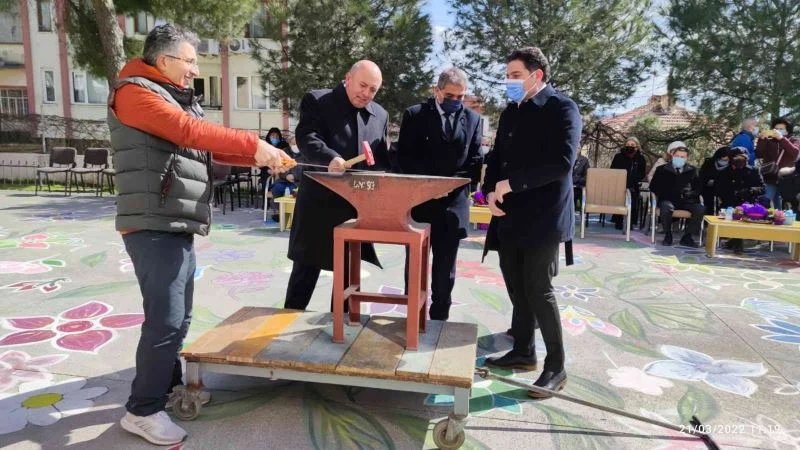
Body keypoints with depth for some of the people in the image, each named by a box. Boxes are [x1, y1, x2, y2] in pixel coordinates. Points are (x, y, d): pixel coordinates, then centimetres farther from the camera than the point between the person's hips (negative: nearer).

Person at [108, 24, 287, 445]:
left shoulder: (178, 99, 21)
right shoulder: (135, 92, -7)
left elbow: (209, 147, 16)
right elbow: (189, 131, -21)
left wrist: (258, 155, 2)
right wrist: (253, 143, -20)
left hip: (177, 226, 10)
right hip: (154, 227, -9)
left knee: (177, 316, 16)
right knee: (166, 319, -9)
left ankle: (167, 386, 31)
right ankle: (142, 410, 4)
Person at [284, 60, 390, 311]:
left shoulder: (380, 115, 12)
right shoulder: (316, 101, -3)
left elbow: (384, 160, 13)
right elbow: (307, 138, -17)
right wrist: (330, 158, -36)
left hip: (360, 208, 5)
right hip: (320, 205, -4)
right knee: (305, 273, 5)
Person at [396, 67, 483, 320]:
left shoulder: (472, 119, 9)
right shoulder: (414, 115, 3)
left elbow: (474, 164, 5)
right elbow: (404, 158, -3)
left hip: (453, 205, 2)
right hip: (418, 201, -1)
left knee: (445, 268, 7)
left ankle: (439, 319, 18)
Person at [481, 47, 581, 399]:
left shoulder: (562, 108, -7)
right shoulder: (511, 111, 15)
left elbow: (562, 161, -20)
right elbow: (497, 156, 17)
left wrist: (511, 183, -17)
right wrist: (491, 191, -2)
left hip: (542, 216, -7)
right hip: (510, 215, 7)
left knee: (537, 288, -6)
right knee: (516, 287, 11)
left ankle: (556, 367, 8)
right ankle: (523, 351, 27)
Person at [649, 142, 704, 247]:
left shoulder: (692, 170, 15)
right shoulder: (662, 170, 10)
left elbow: (699, 188, 15)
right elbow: (653, 187, 7)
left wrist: (689, 193, -8)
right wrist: (667, 194, -10)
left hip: (687, 201, 2)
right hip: (668, 200, -2)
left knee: (700, 209, -28)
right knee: (666, 207, -37)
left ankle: (687, 237, -15)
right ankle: (668, 235, -16)